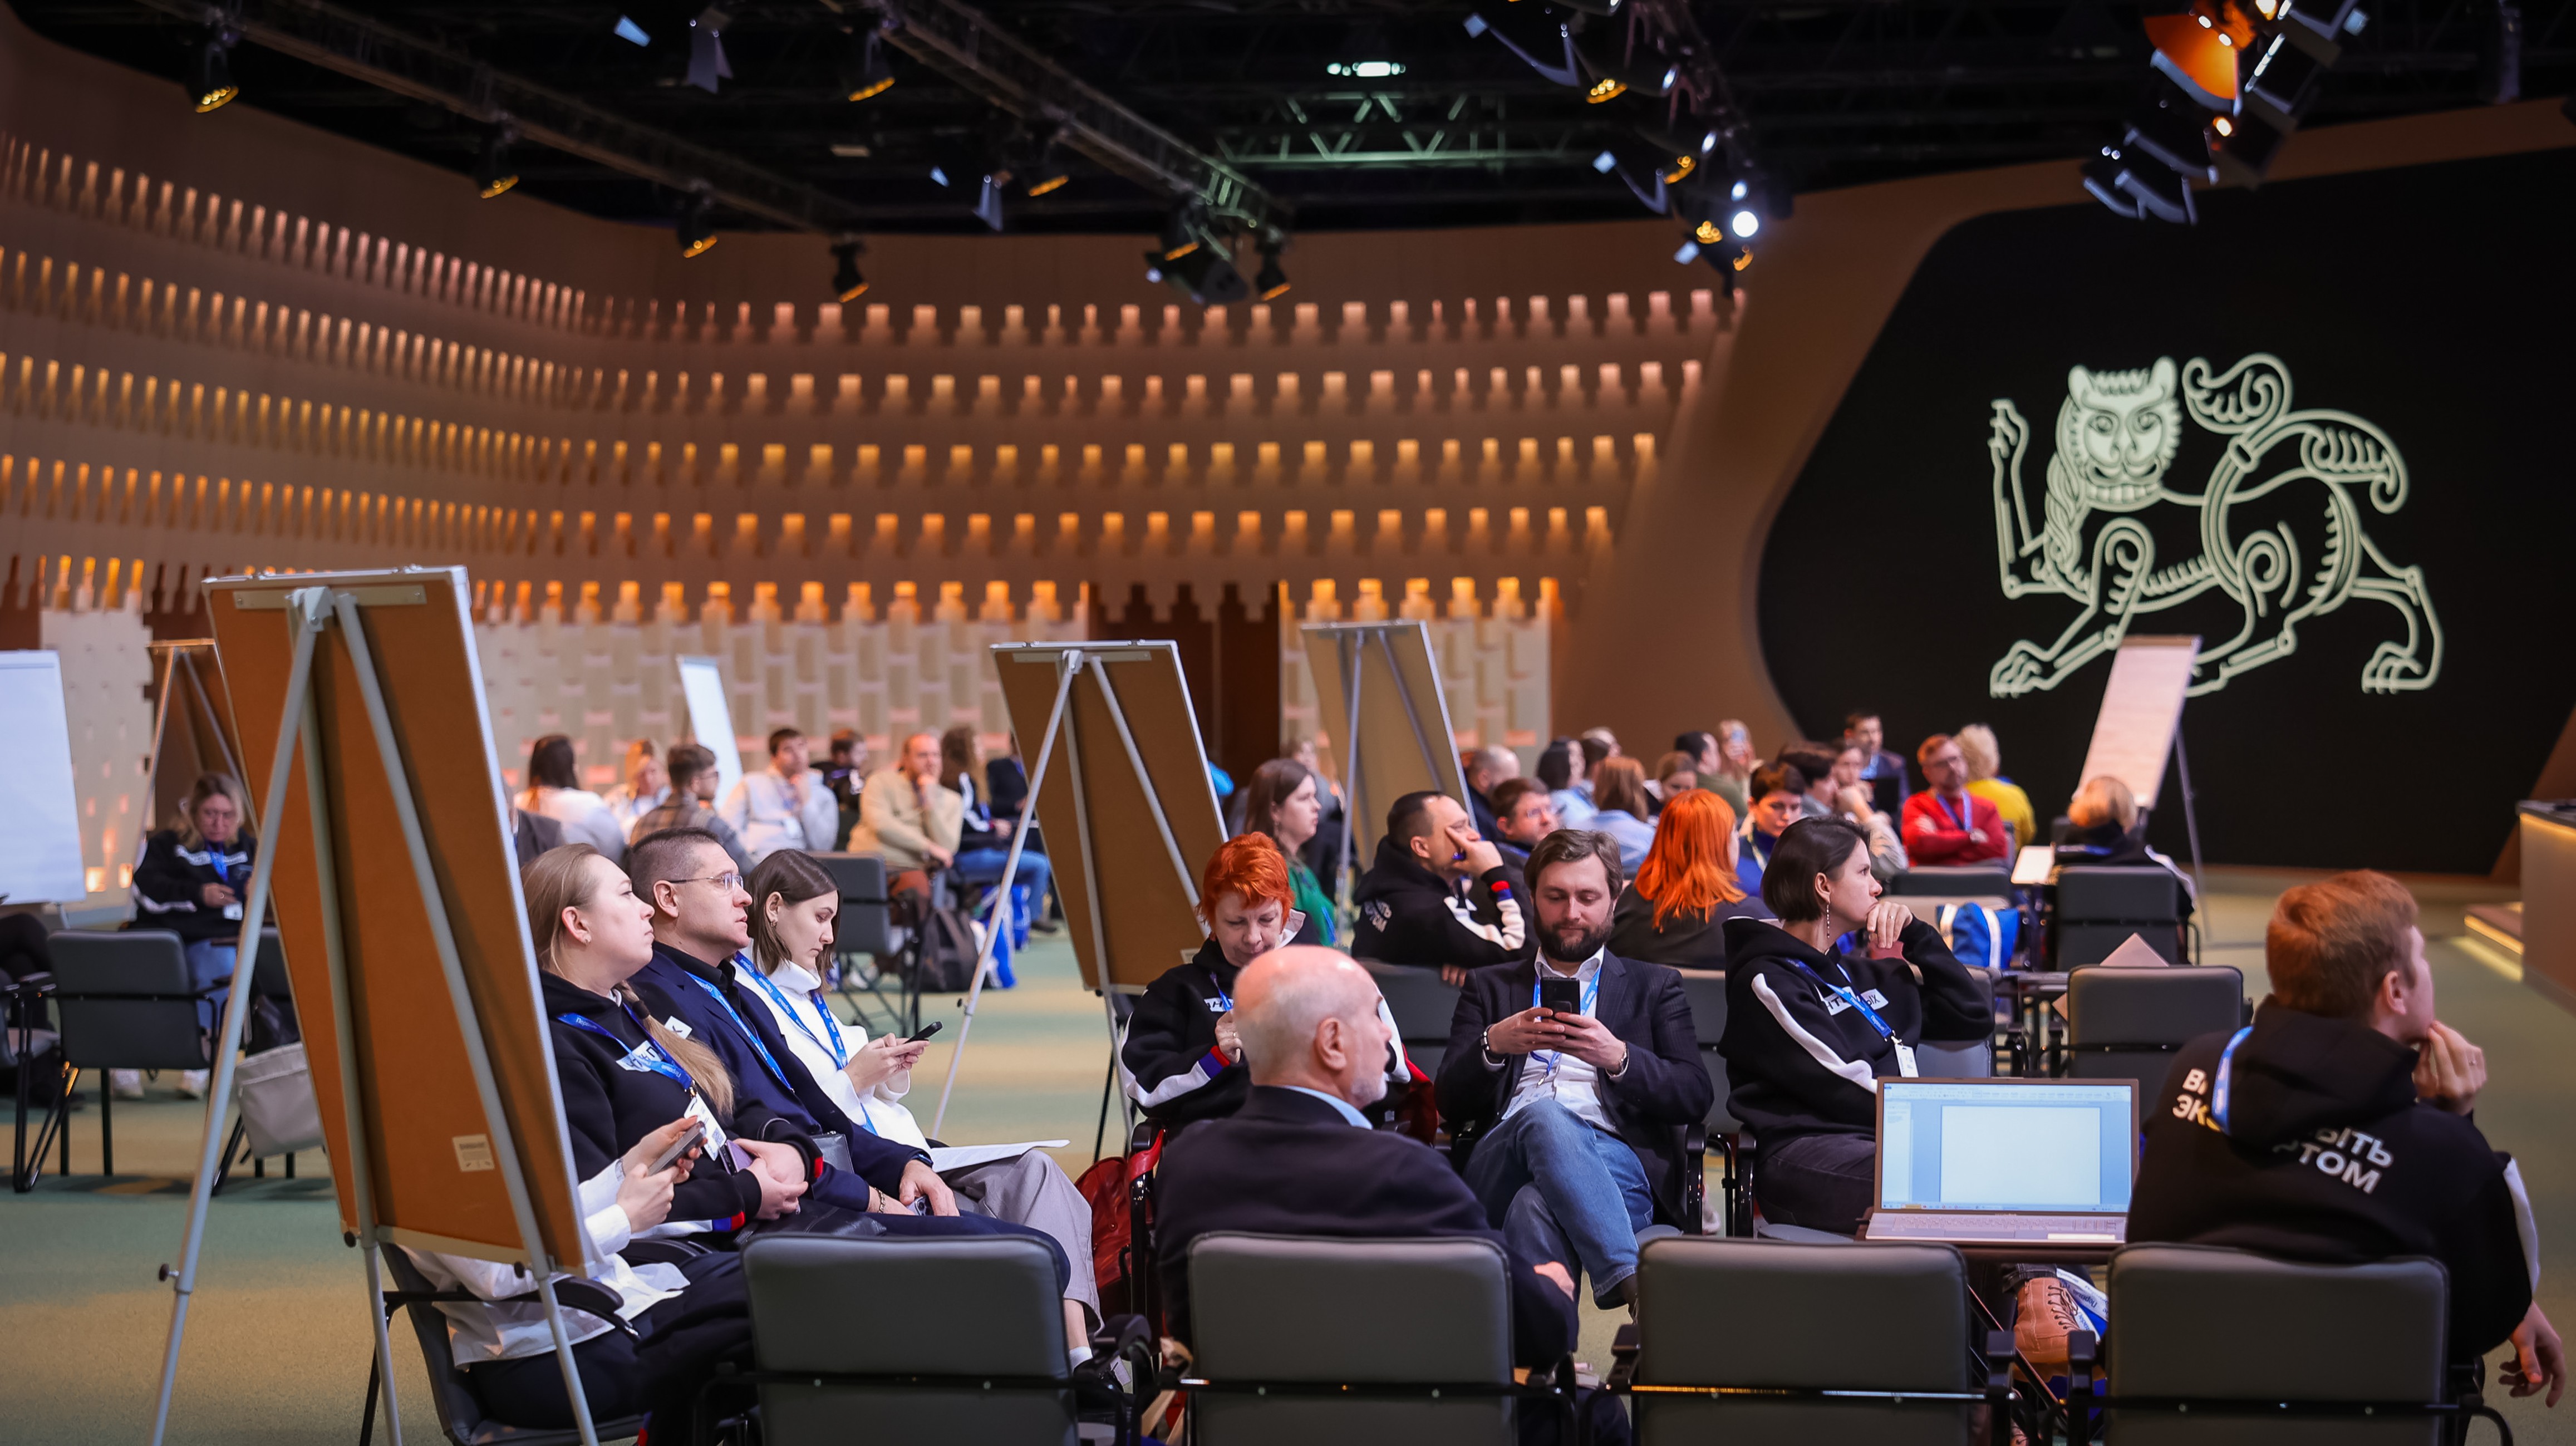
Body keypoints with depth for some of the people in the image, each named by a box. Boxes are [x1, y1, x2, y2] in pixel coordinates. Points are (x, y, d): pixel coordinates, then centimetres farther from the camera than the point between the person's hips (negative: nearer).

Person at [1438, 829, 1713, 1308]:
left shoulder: (1654, 987, 25)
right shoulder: (1489, 989, 29)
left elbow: (1696, 1096, 10)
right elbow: (1450, 1103, 16)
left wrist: (1617, 1057, -9)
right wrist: (1493, 1045, -6)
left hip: (1617, 1164, -1)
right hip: (1498, 1169, 1)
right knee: (1542, 1114, -39)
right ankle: (1631, 1284, -51)